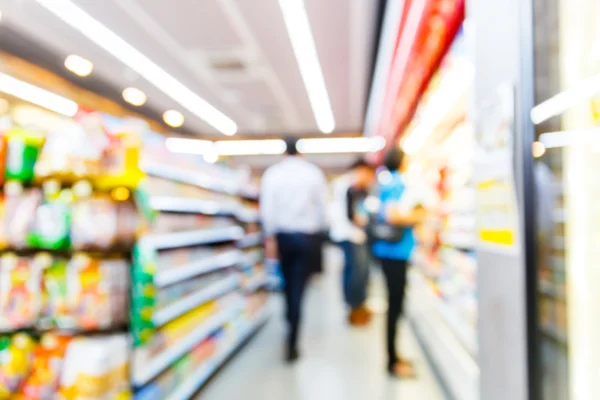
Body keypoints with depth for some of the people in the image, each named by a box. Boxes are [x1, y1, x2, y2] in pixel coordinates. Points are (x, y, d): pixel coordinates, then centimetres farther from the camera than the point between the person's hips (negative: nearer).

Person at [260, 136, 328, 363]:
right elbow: (323, 206, 0)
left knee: (288, 282, 21)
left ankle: (291, 326, 38)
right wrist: (318, 229, 14)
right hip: (306, 236, -1)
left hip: (282, 234, 1)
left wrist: (270, 238, -5)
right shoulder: (314, 173, -1)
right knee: (298, 288, 1)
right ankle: (292, 344, -1)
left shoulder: (273, 173, -2)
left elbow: (267, 207, -8)